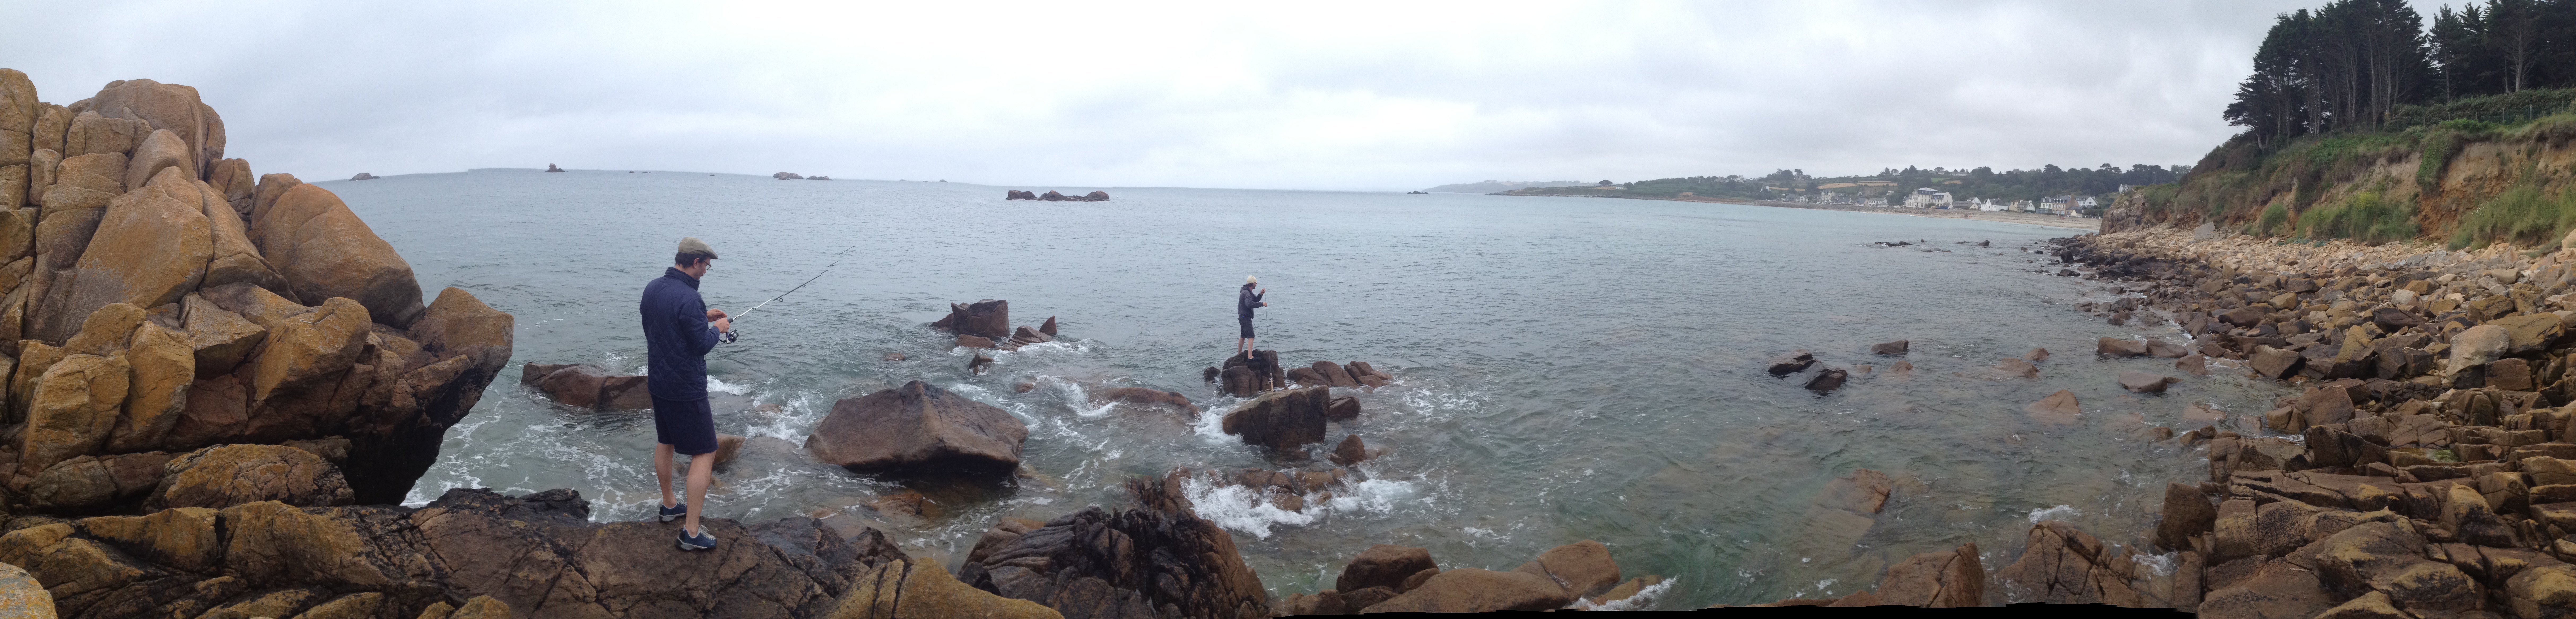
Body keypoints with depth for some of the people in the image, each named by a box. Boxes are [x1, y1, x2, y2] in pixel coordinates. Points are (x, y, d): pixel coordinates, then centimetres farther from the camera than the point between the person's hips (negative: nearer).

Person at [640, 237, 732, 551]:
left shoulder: (653, 288, 1)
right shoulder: (688, 299, -26)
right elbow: (702, 346, -20)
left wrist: (702, 317, 14)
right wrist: (717, 328, -2)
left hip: (658, 381, 9)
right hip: (686, 390, -9)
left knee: (665, 443, 25)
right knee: (704, 454, -1)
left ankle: (669, 505, 42)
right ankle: (691, 532, -1)